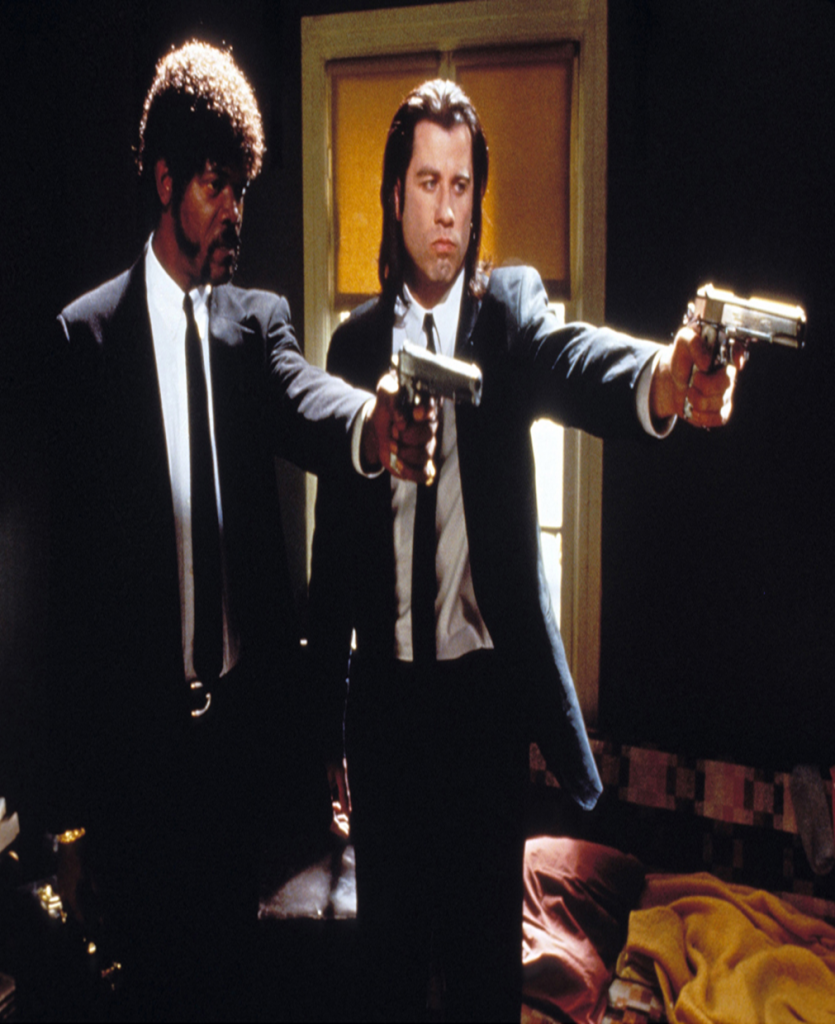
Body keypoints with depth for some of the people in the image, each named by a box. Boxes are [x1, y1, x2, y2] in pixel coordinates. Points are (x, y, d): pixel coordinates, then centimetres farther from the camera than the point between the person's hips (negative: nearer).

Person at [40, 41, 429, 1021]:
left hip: (239, 711, 3)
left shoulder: (258, 319, 5)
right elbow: (69, 559, -6)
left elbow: (306, 402, -18)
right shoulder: (85, 334, -5)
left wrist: (371, 421, -45)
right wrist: (67, 781, -5)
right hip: (132, 722, -2)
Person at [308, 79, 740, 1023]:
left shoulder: (508, 308, -1)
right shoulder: (354, 344, 4)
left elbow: (570, 358, -27)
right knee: (389, 945, 16)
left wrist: (662, 375, -52)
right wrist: (325, 722, 6)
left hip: (486, 694, -2)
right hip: (384, 694, 2)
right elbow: (332, 542, 5)